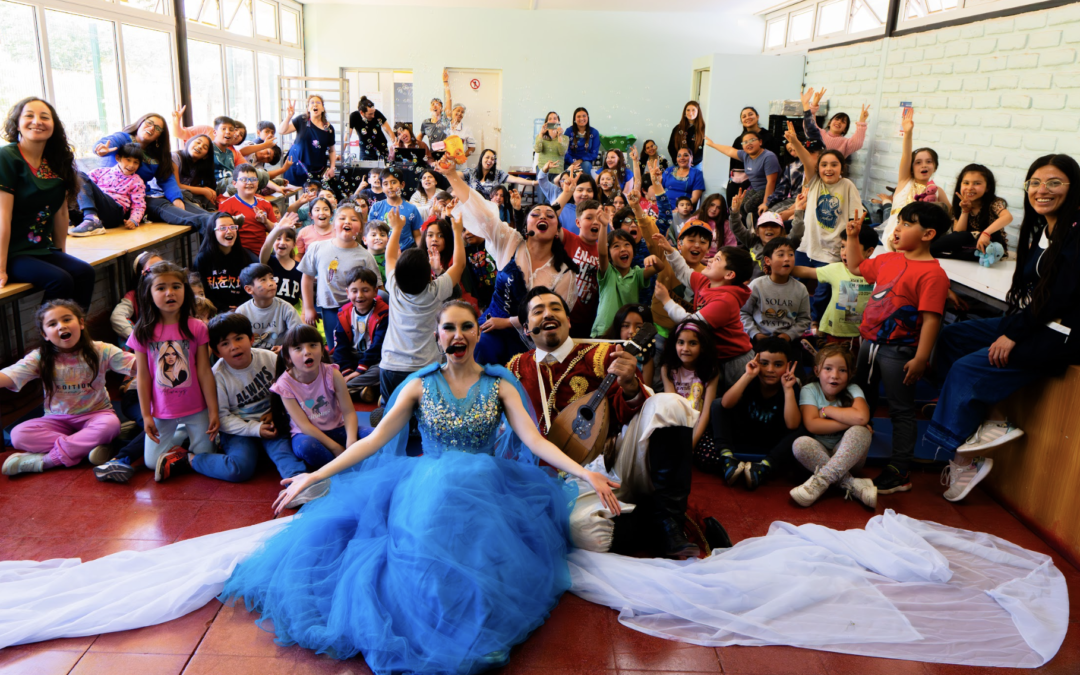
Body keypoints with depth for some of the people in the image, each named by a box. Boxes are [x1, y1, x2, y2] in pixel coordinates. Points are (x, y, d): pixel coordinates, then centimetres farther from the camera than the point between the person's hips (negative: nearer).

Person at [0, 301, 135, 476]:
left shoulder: (100, 351, -9)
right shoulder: (40, 359, -7)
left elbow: (137, 363, -18)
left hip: (95, 414, -2)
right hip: (58, 419, 2)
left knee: (110, 424, -36)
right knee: (18, 434, -23)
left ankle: (46, 459, -25)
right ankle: (88, 446, -25)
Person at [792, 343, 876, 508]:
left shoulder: (853, 390, -5)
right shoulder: (809, 390, -5)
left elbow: (861, 417, -28)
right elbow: (811, 425, -20)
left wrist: (826, 410, -16)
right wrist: (850, 421, -21)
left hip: (848, 453, 0)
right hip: (819, 453, 0)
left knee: (860, 431, -29)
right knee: (800, 443, -31)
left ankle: (820, 481, -32)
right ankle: (851, 484, -31)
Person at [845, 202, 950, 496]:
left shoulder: (932, 273, -17)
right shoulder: (888, 260, 8)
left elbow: (931, 319, -22)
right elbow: (857, 267, 27)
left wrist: (920, 359, -26)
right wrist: (853, 237, 17)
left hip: (898, 350, -8)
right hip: (870, 342, 8)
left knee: (901, 410, 3)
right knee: (861, 403, 19)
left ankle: (899, 472, 13)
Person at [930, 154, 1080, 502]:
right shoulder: (1039, 228, 11)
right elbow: (1027, 291, 11)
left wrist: (1013, 335, -18)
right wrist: (1008, 328, -2)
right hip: (1027, 323, 10)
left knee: (968, 368, -18)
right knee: (951, 337, 7)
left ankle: (963, 458, -3)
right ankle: (985, 422, -2)